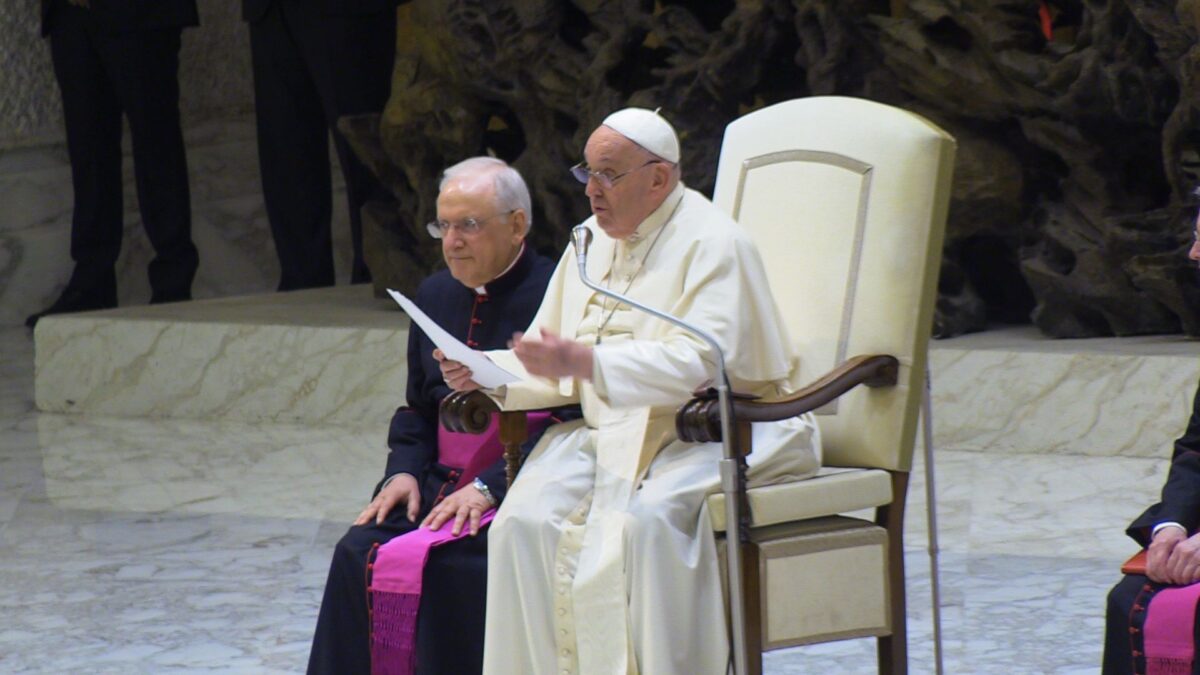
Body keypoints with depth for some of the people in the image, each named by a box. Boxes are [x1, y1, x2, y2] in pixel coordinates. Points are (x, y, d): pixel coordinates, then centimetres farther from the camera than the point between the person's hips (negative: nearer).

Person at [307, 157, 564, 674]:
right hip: (440, 478, 6)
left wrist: (491, 487, -20)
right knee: (359, 551, -17)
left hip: (514, 489, -6)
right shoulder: (435, 296, 17)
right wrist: (404, 471, 3)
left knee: (445, 560, -30)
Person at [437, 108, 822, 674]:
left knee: (643, 520, -36)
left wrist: (584, 360, -31)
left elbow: (700, 362, -23)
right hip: (607, 431, 7)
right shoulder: (593, 241, 17)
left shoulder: (712, 244, -8)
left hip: (714, 431, -7)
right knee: (525, 522, -21)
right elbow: (554, 362, 19)